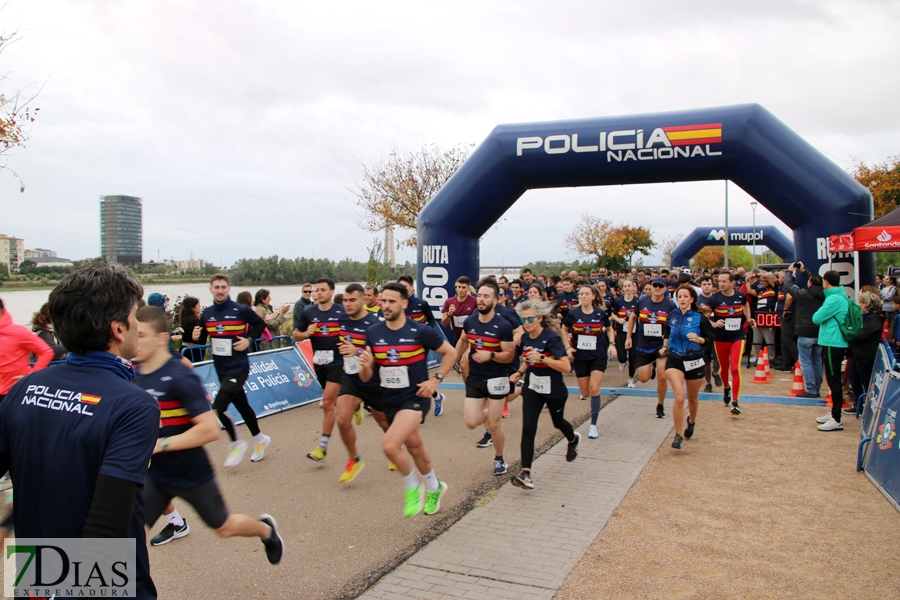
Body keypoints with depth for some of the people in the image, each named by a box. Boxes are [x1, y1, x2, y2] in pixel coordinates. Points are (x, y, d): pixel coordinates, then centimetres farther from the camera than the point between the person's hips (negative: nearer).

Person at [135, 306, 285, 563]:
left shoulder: (179, 378, -25)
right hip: (154, 475, 6)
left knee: (224, 527, 14)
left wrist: (161, 444, -30)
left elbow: (210, 429, -30)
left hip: (192, 474, -6)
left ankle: (266, 528, 44)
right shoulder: (134, 375, -4)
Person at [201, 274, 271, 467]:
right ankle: (260, 439, 38)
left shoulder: (241, 310, -10)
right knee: (242, 405, 18)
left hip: (238, 367, -5)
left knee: (218, 406, -16)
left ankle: (237, 444, 6)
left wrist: (248, 339, -10)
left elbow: (260, 324, 4)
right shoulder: (206, 314, 3)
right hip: (221, 369, 6)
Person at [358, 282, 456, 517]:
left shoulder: (420, 332, -14)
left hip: (415, 397, -6)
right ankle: (434, 487, 47)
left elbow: (450, 353, -1)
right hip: (389, 400, 6)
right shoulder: (373, 333, -3)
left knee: (389, 445, -23)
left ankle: (412, 488, 5)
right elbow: (366, 377, 3)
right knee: (414, 447, 22)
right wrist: (365, 366, -20)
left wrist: (436, 379, -10)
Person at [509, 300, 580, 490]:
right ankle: (526, 473, -12)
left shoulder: (552, 338, -24)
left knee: (557, 422, 22)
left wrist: (542, 358, -39)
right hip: (532, 389, 3)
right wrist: (520, 372, -4)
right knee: (528, 429, -11)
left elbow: (566, 367, -29)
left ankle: (573, 440, 58)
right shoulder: (525, 338, -6)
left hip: (554, 391, -3)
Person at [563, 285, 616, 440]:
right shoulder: (573, 313, -7)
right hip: (580, 357, 1)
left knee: (594, 389, -15)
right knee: (585, 394, 6)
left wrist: (612, 344, -4)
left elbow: (609, 329, 12)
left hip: (598, 356, -1)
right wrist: (568, 347, -2)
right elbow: (564, 330, 9)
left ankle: (593, 425, -2)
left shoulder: (601, 313, -7)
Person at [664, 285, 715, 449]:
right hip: (675, 361, 1)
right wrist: (666, 346, 9)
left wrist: (699, 339, -24)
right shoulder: (672, 316, 0)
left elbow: (711, 338, -6)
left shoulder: (699, 318, -9)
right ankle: (678, 435, -6)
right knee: (679, 397, -17)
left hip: (694, 361, 0)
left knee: (692, 398, 19)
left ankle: (691, 421, 51)